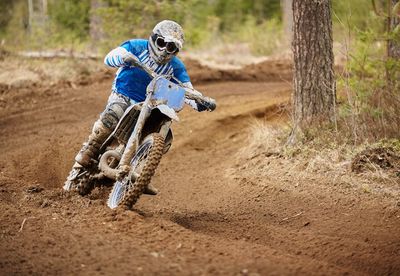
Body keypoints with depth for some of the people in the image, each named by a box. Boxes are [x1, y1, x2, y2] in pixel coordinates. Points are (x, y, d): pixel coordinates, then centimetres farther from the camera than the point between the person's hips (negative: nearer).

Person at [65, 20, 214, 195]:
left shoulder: (176, 67, 0)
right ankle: (82, 160, -22)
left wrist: (200, 103, -27)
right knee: (110, 118, -33)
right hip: (122, 96, -4)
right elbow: (109, 57, -19)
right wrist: (124, 57, -43)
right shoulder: (137, 47, -9)